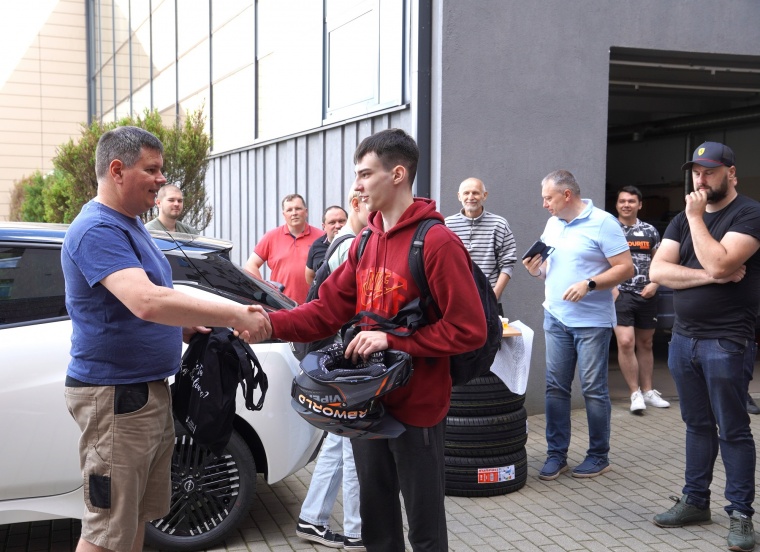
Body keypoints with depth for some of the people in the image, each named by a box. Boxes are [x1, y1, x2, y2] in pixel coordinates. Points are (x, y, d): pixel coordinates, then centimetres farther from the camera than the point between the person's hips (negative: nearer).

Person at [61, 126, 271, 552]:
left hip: (148, 388, 10)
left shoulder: (131, 224, 13)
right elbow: (145, 302, -34)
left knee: (138, 516, 18)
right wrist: (235, 316, -31)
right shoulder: (98, 229, -19)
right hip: (115, 396, -10)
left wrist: (186, 327, 5)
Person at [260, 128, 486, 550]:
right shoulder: (364, 243, 9)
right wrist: (271, 324, -11)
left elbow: (469, 330, -20)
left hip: (417, 408, -7)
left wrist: (391, 340, -22)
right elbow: (328, 311, 5)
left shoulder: (438, 243, -16)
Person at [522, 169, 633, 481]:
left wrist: (589, 284, -22)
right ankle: (556, 454, 14)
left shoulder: (602, 222, -9)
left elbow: (626, 268, -12)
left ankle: (599, 456, 14)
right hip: (555, 318, 6)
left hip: (592, 322, -6)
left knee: (594, 390, 1)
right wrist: (537, 270, -1)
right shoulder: (552, 224, 12)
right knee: (555, 388, 6)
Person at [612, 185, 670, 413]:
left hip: (646, 296, 4)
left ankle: (647, 391, 22)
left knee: (645, 344, 12)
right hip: (620, 294, -4)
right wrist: (611, 289, -12)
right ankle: (635, 393, -4)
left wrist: (654, 284, -6)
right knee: (626, 343, -14)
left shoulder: (650, 231, 8)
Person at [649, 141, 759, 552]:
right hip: (683, 338, 6)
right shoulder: (682, 220, 13)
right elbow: (658, 271, 0)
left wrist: (696, 218, -12)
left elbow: (719, 263, -22)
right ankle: (695, 501, 23)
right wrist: (710, 276, -12)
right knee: (697, 424, 14)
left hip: (726, 342, -6)